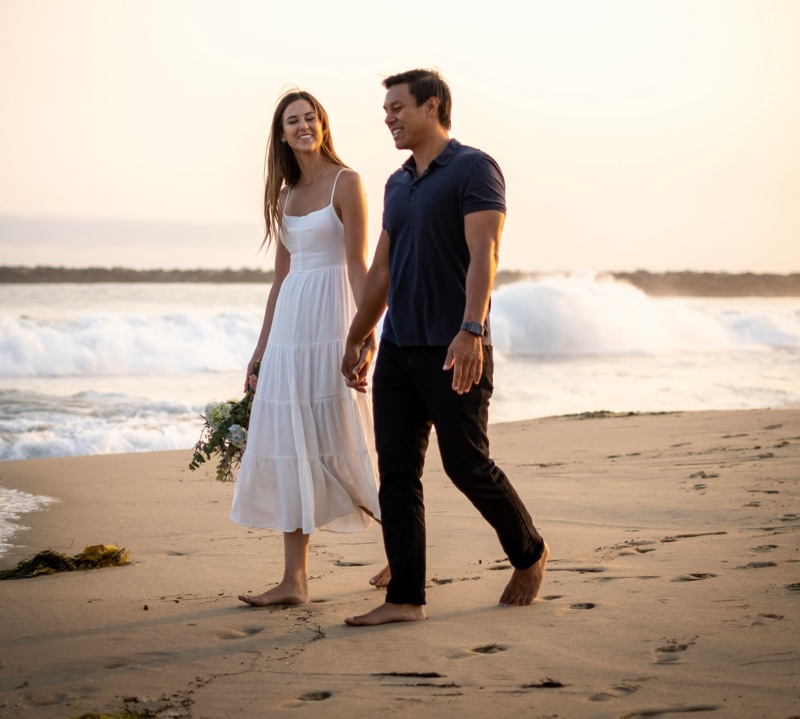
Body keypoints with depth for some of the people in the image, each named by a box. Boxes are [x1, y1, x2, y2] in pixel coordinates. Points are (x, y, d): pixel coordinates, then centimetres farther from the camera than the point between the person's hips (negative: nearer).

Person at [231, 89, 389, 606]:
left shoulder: (345, 183, -4)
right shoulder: (285, 196, 16)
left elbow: (358, 264, -11)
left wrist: (366, 333, -20)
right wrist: (261, 347, 17)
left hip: (330, 321, -7)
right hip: (289, 329, 7)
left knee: (343, 446, -4)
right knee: (288, 448, 3)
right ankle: (295, 580, 5)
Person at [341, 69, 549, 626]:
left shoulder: (474, 169, -7)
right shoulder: (398, 185, 17)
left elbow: (483, 254, -18)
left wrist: (471, 330, -29)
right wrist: (359, 339, 27)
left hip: (454, 350, -7)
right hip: (398, 349, 7)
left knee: (467, 465, -2)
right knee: (397, 474, 1)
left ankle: (530, 553, 22)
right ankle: (406, 598, 3)